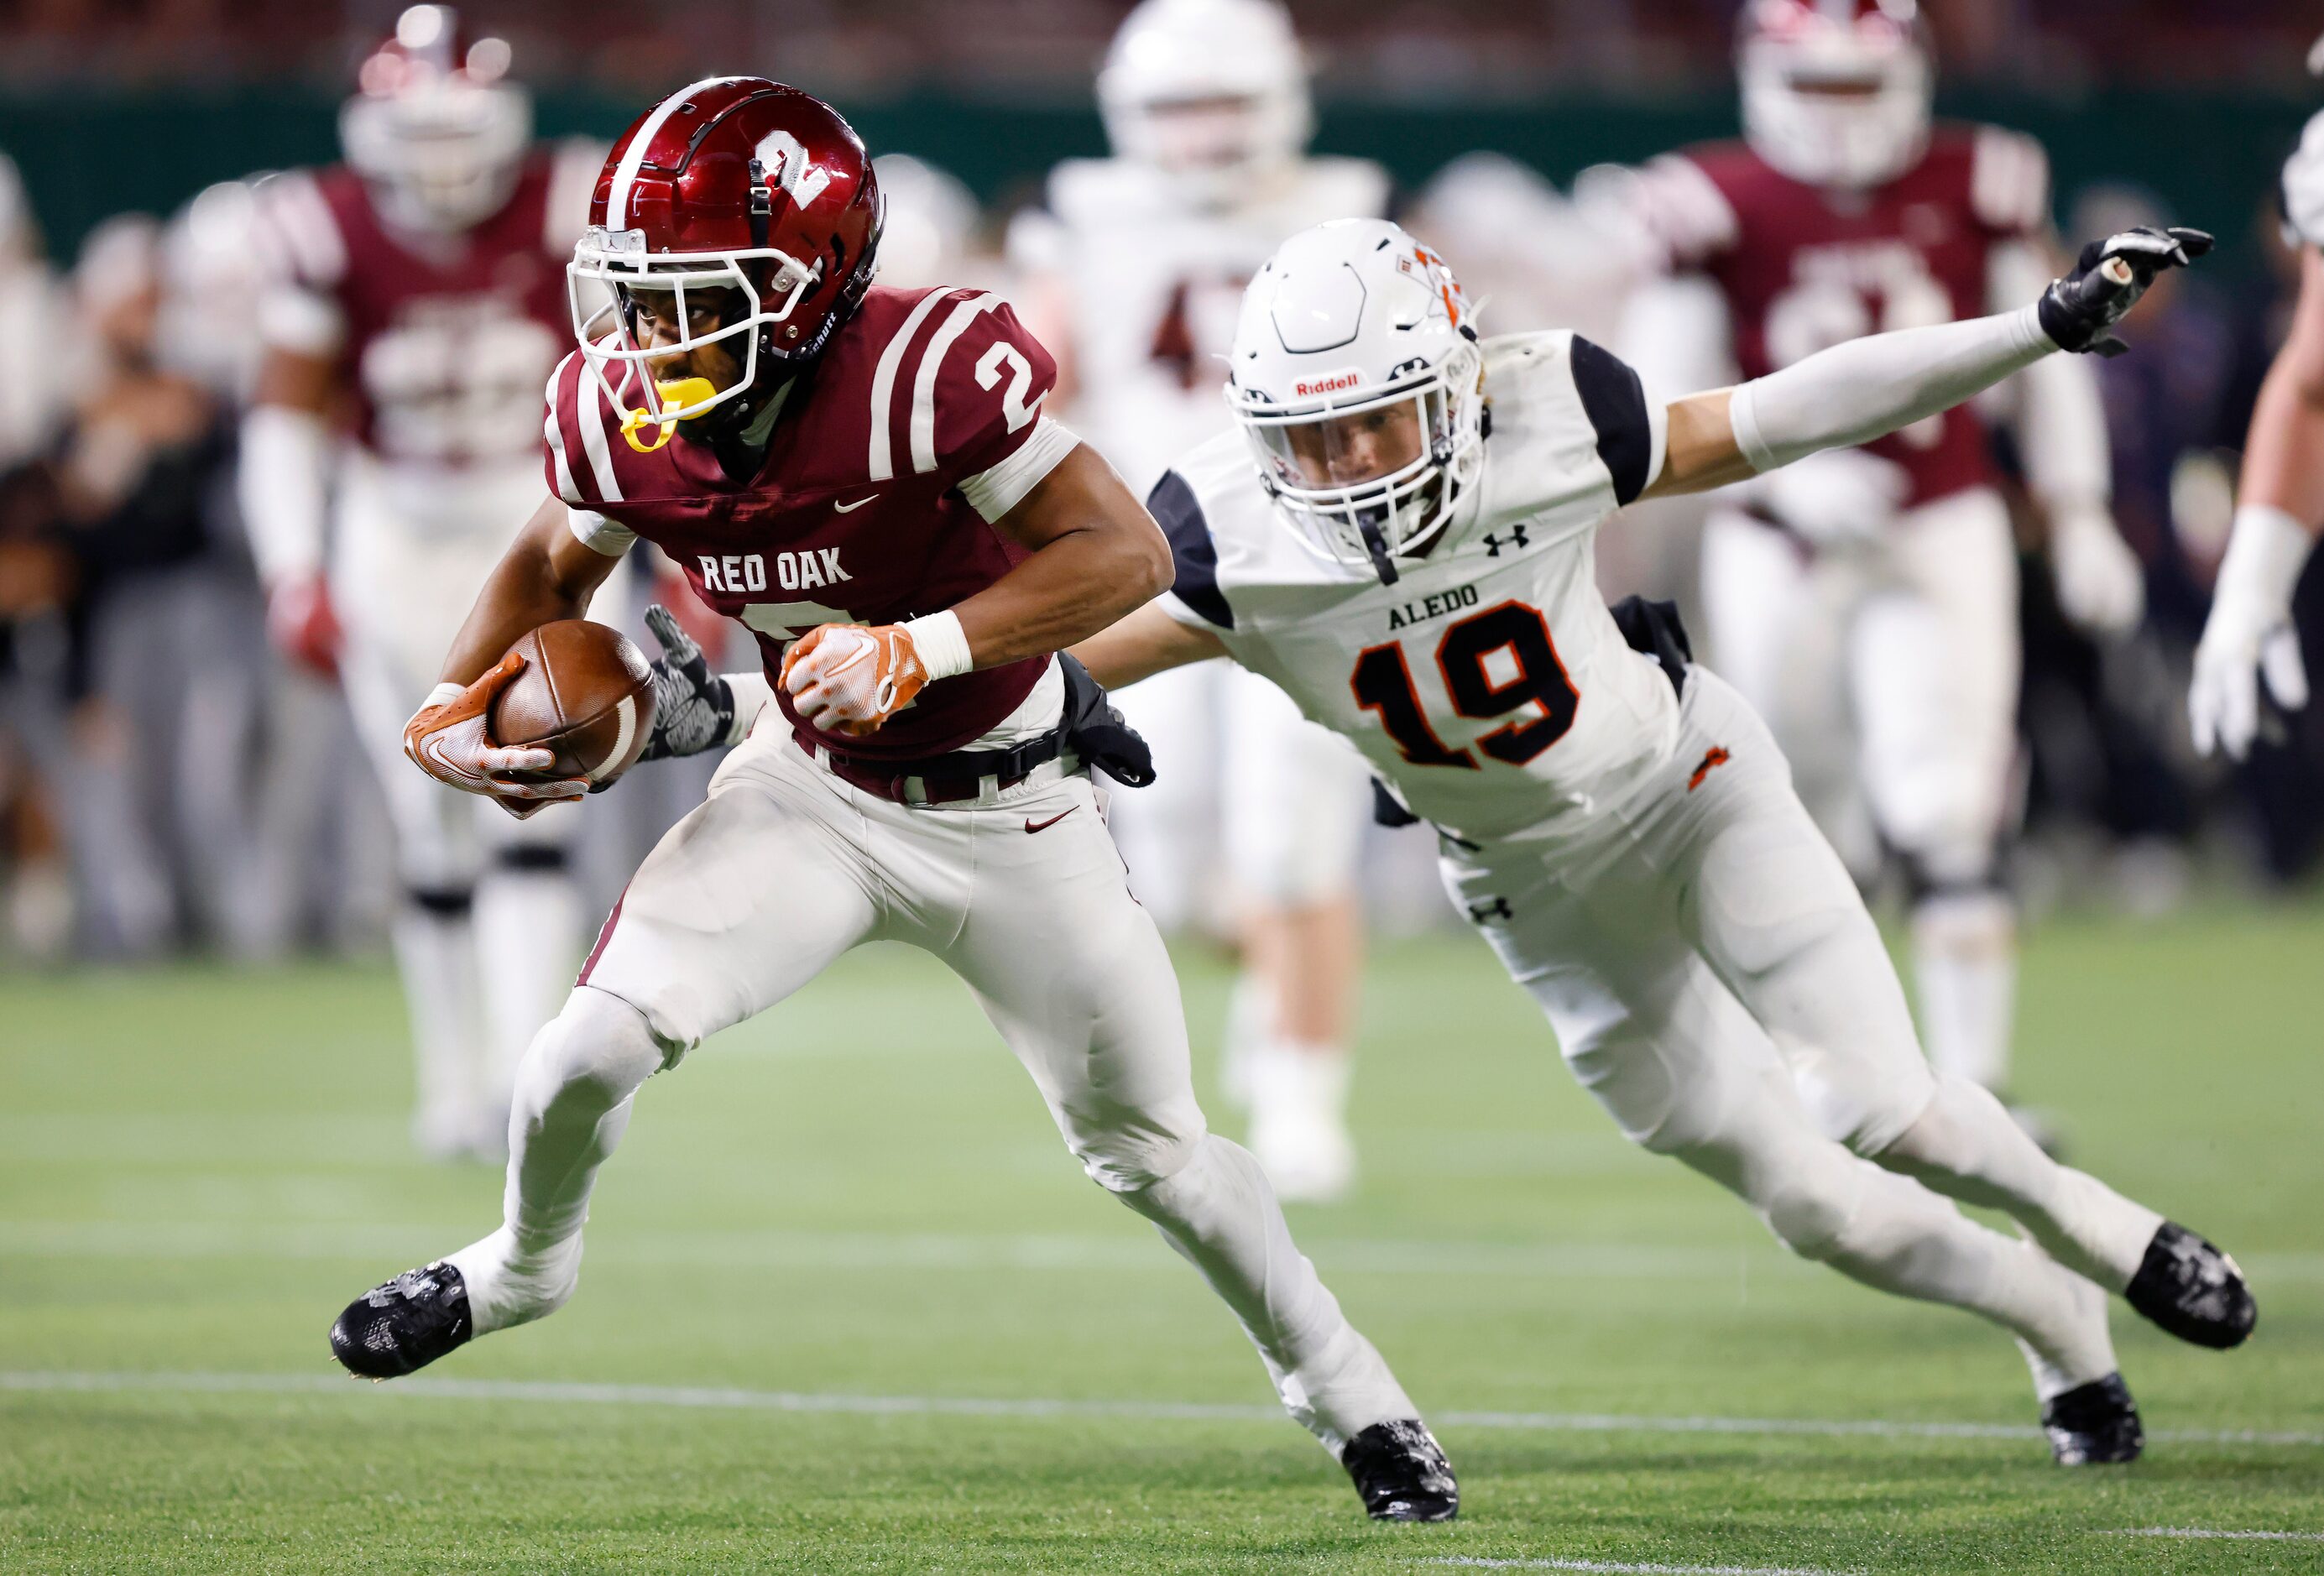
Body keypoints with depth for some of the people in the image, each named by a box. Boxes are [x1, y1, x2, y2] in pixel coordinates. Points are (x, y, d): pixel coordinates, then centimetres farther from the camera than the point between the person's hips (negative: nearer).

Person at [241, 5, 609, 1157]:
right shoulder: (334, 234, -10)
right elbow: (286, 415, -2)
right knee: (436, 834, 2)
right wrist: (293, 572, -11)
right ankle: (453, 1088, 16)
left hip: (542, 533, -1)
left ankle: (525, 1083, -15)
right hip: (399, 539, 1)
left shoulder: (568, 215, -11)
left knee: (531, 812, -14)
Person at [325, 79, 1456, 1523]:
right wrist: (455, 709, -9)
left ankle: (1348, 1393, 28)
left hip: (1007, 815, -3)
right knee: (596, 1046, -14)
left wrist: (921, 650, -39)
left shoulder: (926, 369, -32)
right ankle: (527, 1265, 19)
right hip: (813, 791, 3)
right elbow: (556, 565, 8)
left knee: (1151, 1148, 5)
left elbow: (1128, 551, -30)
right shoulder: (619, 411, -15)